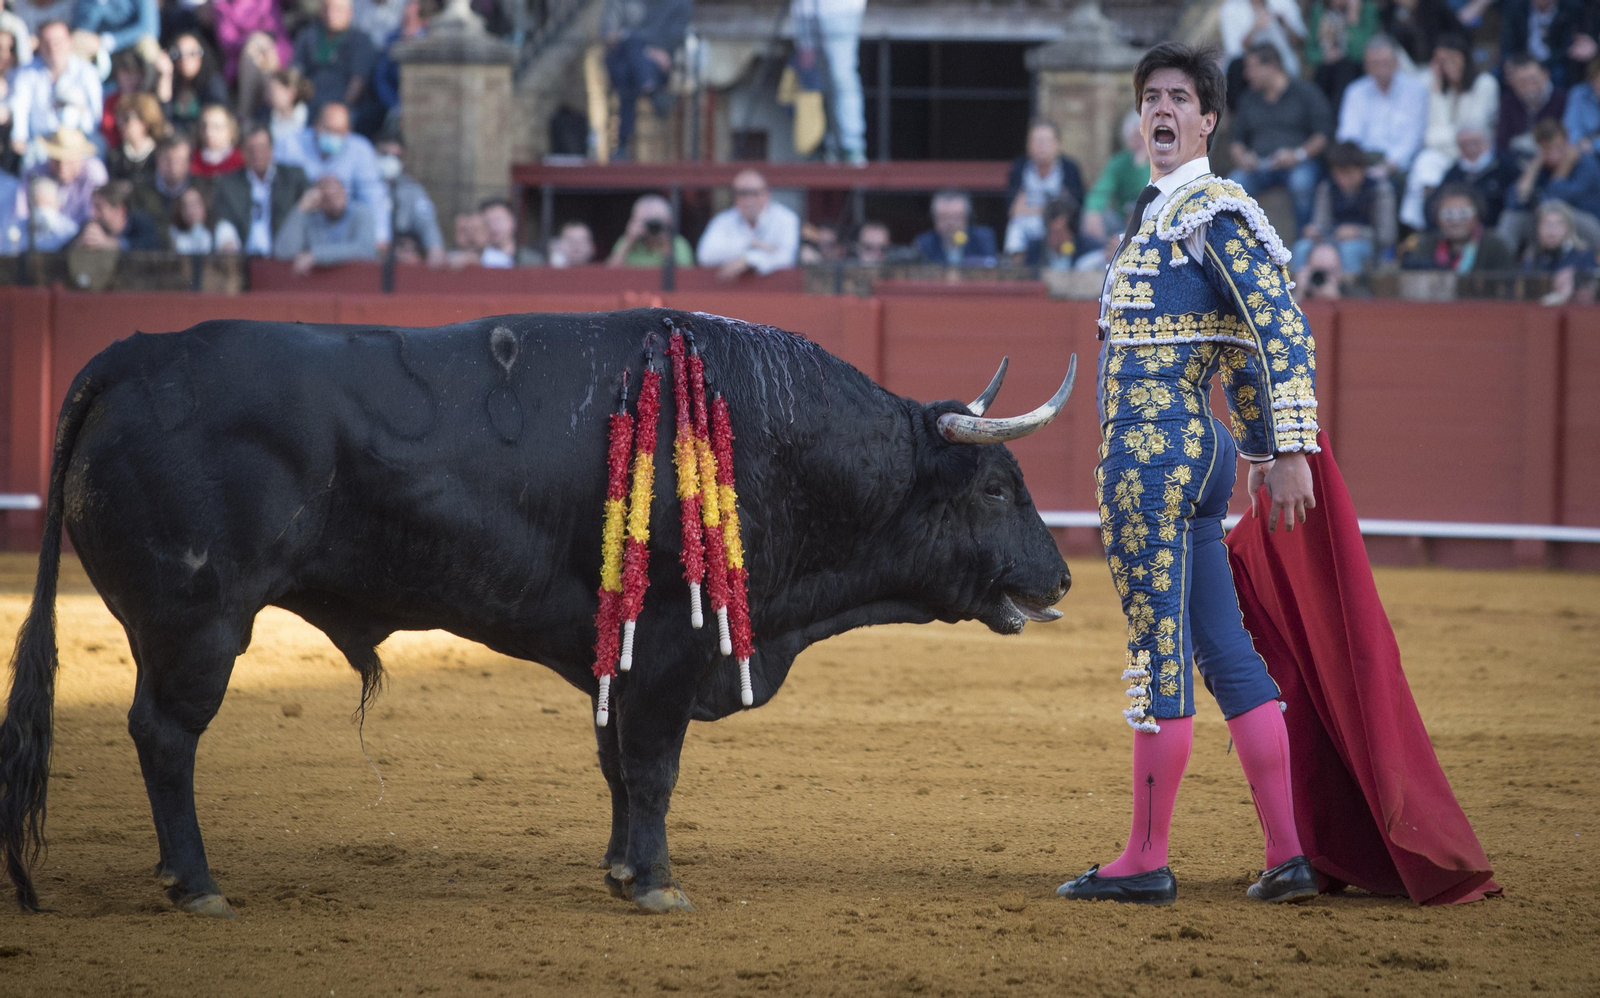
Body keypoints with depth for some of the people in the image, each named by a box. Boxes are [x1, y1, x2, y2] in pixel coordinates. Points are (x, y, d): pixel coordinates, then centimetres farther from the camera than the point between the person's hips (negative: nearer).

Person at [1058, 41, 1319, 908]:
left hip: (1152, 454, -10)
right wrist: (1261, 452, 27)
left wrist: (1290, 453, -18)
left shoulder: (1213, 211, -9)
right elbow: (1239, 348, 26)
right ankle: (1288, 854, 9)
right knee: (1224, 654, 8)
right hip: (1198, 454, 10)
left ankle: (1145, 863, -1)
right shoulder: (1155, 216, 19)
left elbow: (1281, 328, -15)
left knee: (1159, 651, -5)